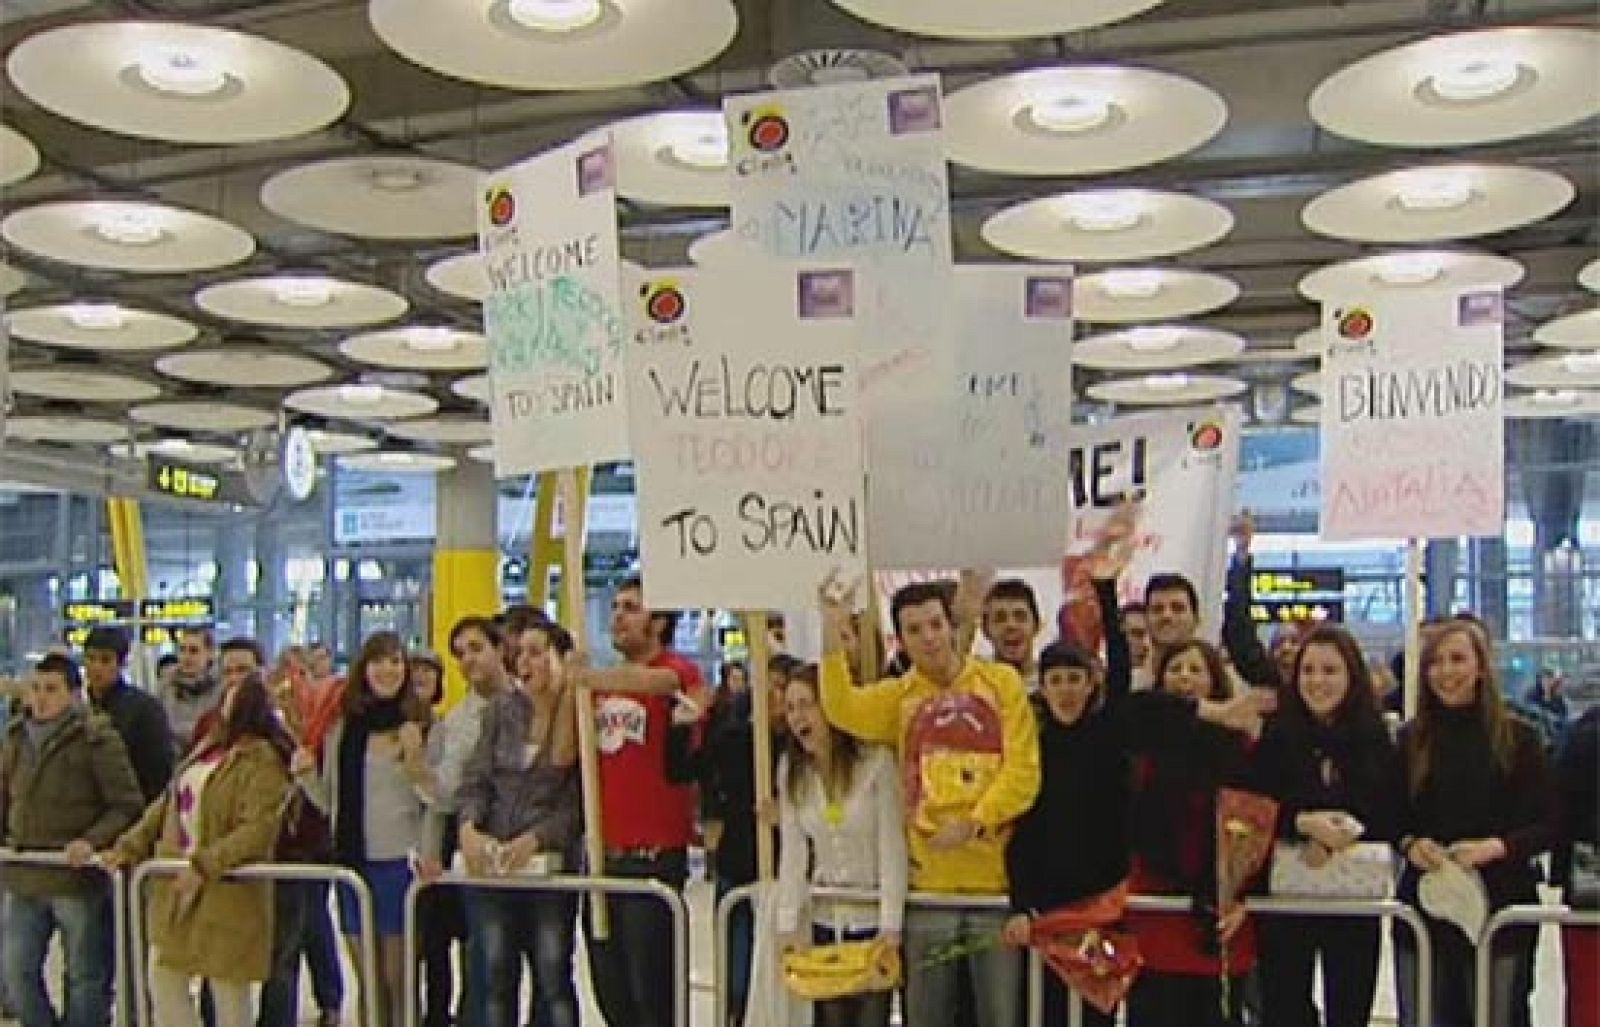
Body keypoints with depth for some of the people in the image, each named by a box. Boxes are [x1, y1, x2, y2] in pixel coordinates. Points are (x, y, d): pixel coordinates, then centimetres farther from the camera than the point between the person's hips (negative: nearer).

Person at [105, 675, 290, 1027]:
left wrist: (205, 865, -25)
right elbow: (167, 804, 18)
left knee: (229, 992, 3)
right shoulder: (206, 749, 15)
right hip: (174, 891, 8)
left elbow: (258, 828, -21)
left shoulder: (262, 760, -12)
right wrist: (128, 847, 8)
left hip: (227, 892, -8)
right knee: (163, 979, 12)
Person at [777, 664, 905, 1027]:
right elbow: (792, 853, 0)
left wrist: (891, 925, -17)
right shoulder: (791, 770, 2)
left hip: (874, 918, -4)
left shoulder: (877, 760, -14)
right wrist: (788, 925, -7)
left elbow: (892, 849, -14)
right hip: (825, 919, 4)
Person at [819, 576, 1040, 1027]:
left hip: (996, 876, -1)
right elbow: (844, 710, -14)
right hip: (929, 881, 2)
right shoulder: (899, 695, 6)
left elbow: (1022, 770, -4)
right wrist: (833, 632, -23)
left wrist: (974, 822, -16)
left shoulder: (1002, 681, 2)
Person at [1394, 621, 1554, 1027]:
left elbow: (1548, 825, -3)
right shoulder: (1409, 739, 6)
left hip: (1500, 909, -2)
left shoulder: (1518, 738, 0)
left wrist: (1494, 847, -19)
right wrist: (1409, 843, -13)